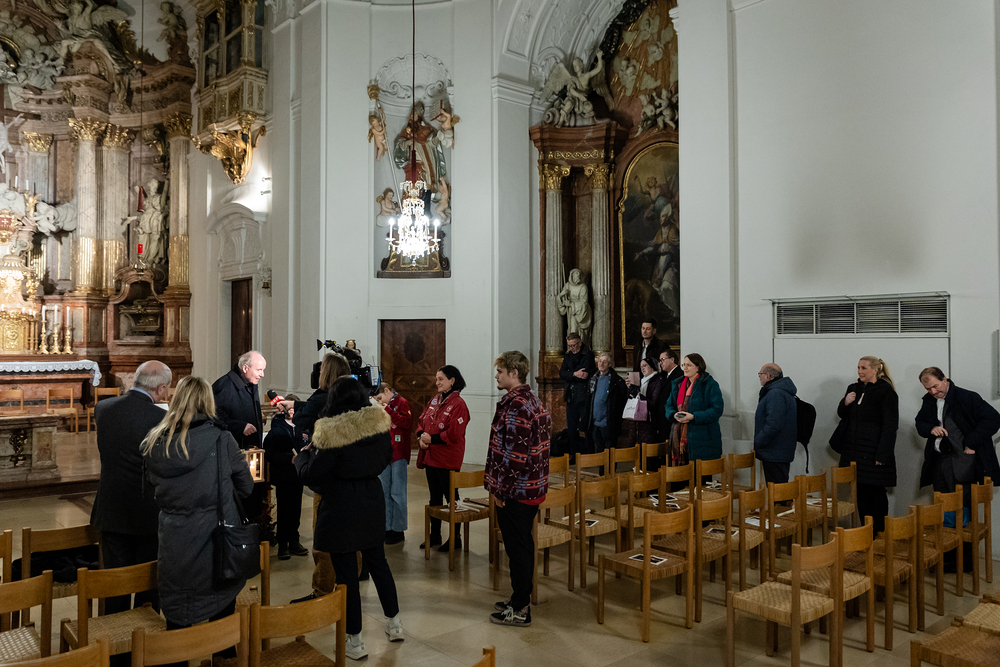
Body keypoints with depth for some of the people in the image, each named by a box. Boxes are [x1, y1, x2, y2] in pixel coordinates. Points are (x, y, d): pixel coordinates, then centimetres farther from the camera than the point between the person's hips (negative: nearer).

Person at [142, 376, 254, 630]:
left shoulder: (154, 443, 0)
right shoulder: (221, 439, -10)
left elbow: (154, 487, 12)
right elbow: (247, 487, -1)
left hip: (173, 542, 3)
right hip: (214, 542, -2)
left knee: (177, 622, 15)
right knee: (222, 619, 12)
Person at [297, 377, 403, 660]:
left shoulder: (331, 433, -21)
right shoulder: (379, 423, -4)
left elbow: (310, 475, -14)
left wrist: (303, 454, 5)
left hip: (341, 507, -6)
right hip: (372, 501, 6)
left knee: (346, 572, 6)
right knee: (377, 562, 21)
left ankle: (355, 641, 16)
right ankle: (394, 623, 33)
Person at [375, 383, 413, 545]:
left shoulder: (402, 403, -3)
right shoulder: (384, 407, 17)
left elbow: (407, 422, -17)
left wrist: (389, 411, -17)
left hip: (398, 454, -7)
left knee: (397, 493, -3)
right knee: (384, 492, 9)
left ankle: (398, 530, 4)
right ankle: (387, 527, 17)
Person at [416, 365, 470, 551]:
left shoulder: (458, 404, -15)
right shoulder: (434, 401, 10)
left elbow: (454, 433, -22)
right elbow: (422, 420, 14)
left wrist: (432, 439, -17)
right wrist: (421, 436, -5)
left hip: (448, 459, -8)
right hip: (430, 457, 8)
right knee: (434, 497, 17)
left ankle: (455, 537, 15)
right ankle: (435, 535, 30)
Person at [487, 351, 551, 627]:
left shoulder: (515, 405, -20)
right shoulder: (533, 400, 12)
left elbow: (514, 452, -24)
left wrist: (500, 488, -17)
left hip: (515, 490, -10)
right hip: (533, 486, 10)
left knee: (517, 547, 0)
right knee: (523, 545, 17)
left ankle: (519, 610, 11)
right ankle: (520, 601, 29)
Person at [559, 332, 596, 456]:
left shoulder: (588, 355, -6)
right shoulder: (567, 356, 12)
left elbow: (585, 374, -16)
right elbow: (561, 374, -1)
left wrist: (569, 374, -6)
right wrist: (575, 374, -18)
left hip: (584, 396, -6)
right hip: (571, 397, 6)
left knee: (585, 426, -2)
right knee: (571, 428, 10)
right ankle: (573, 454, 20)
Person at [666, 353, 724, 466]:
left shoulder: (710, 385, -5)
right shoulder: (678, 384, 15)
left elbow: (717, 409, -12)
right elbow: (669, 405, 18)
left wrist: (693, 417, -20)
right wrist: (674, 415, -5)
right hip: (680, 437, 6)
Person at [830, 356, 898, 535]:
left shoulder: (886, 392, -8)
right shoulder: (854, 389, 12)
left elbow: (890, 426, -11)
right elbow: (842, 415, 21)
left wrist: (882, 454, -16)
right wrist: (845, 403, -2)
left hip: (873, 451, -6)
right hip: (853, 450, 6)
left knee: (875, 491, -1)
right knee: (859, 490, 8)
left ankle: (879, 532, 9)